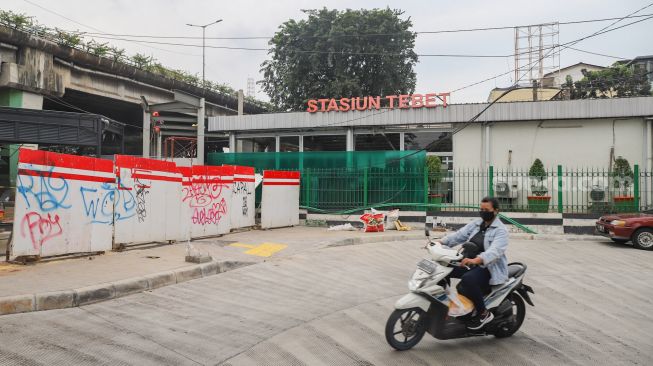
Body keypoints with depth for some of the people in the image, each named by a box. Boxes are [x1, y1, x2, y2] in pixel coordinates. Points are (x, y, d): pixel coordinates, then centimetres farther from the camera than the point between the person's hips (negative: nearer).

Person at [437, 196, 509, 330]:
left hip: (490, 268, -8)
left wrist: (476, 260, -46)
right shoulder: (476, 224, 12)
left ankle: (484, 313, -16)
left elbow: (495, 251, -28)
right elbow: (459, 235, 3)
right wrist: (440, 242, -14)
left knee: (467, 280, -36)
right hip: (471, 264, 8)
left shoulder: (500, 230, -11)